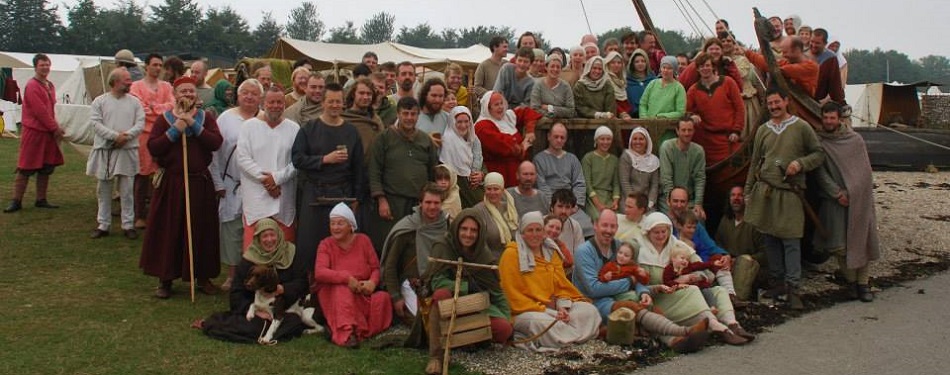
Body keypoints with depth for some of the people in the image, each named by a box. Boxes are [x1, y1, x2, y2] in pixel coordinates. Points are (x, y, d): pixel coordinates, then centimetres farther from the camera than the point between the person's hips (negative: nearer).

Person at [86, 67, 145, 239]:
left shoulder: (134, 102, 6)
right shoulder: (100, 101, 2)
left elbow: (140, 123, -1)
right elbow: (95, 123, -8)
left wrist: (127, 135, -17)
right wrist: (115, 136, -17)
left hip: (127, 151, 0)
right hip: (104, 150, 0)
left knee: (126, 191, 3)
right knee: (104, 190, 8)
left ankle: (128, 225, 11)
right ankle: (103, 225, 17)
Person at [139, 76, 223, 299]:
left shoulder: (205, 118, 7)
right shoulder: (164, 119, 4)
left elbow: (216, 143, -10)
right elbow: (153, 148, -8)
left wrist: (194, 124, -15)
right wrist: (175, 130, -15)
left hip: (200, 183, 1)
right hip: (171, 182, -1)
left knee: (201, 230, 6)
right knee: (168, 231, 3)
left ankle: (203, 277, 19)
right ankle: (165, 279, 15)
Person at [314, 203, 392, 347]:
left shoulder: (363, 240, 5)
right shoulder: (326, 244, -1)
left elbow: (375, 268, 3)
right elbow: (319, 273, -18)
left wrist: (372, 282, -21)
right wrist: (347, 278, -29)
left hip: (363, 294, 2)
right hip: (333, 295, -2)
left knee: (382, 298, -27)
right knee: (343, 289, -36)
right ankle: (345, 333, -39)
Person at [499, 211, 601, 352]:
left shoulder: (551, 252, 13)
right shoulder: (511, 254, -7)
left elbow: (561, 284, 12)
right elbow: (512, 294, -11)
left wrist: (563, 307, -9)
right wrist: (543, 310, -17)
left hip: (553, 307, 7)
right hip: (526, 311, -7)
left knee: (589, 310, -13)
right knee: (540, 321, -40)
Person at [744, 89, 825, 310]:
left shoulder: (801, 127, 3)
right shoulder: (763, 130, 13)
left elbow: (819, 154, 6)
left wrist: (801, 163, -13)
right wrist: (748, 192, 14)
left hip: (790, 192, -3)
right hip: (764, 191, 3)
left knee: (791, 241, -6)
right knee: (770, 239, 6)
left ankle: (793, 289, -4)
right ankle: (777, 282, 17)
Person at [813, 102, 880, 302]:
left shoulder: (855, 139, 5)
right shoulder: (818, 142, 1)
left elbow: (864, 170, 6)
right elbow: (820, 173, -3)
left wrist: (852, 193, -4)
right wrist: (837, 193, -11)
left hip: (859, 199, 1)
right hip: (833, 201, -1)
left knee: (861, 240, 1)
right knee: (839, 245, -6)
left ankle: (863, 283, 12)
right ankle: (851, 281, 11)